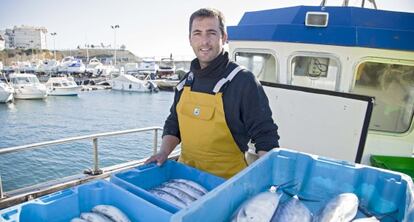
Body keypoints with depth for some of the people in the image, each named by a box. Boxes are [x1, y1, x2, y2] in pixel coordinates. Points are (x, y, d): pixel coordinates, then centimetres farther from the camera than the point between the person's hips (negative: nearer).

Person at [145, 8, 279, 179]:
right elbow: (173, 125, 14)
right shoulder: (186, 81, 4)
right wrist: (164, 152, -1)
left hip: (227, 180, -5)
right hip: (185, 172, 6)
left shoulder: (244, 81, -16)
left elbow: (265, 137, -14)